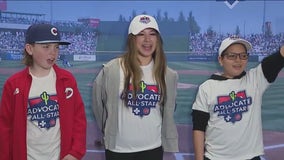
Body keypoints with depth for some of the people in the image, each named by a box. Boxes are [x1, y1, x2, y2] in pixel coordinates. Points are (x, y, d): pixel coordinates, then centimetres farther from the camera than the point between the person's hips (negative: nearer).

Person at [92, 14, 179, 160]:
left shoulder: (168, 75, -1)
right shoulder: (112, 70, -12)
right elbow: (98, 102, 0)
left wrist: (168, 142, 13)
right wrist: (108, 130, 9)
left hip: (153, 148, 3)